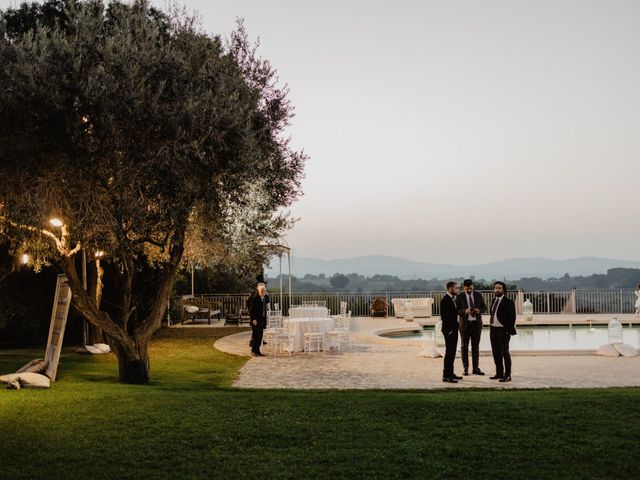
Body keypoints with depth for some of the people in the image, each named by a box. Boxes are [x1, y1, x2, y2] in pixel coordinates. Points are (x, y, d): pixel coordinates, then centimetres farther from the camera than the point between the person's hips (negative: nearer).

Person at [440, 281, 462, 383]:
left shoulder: (452, 299, 14)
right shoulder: (445, 300, -15)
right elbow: (444, 316, -19)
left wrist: (455, 327, 12)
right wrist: (449, 329, -18)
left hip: (454, 329, 9)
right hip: (449, 330, -9)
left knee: (452, 352, 13)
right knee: (449, 352, -7)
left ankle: (450, 373, 21)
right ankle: (446, 375, -4)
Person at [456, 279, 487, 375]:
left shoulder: (478, 295, 5)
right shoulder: (459, 296, -3)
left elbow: (484, 307, 8)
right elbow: (456, 310, -6)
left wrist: (479, 310, -13)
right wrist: (465, 311, -24)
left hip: (476, 324, 2)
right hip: (465, 324, -2)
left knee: (476, 347, 7)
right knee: (464, 347, 3)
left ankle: (476, 368, 12)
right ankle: (466, 369, 9)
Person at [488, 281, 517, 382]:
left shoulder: (508, 302, -9)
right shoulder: (494, 300, 13)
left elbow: (512, 317, -10)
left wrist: (509, 330, -14)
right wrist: (491, 323, 7)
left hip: (503, 330, -7)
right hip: (493, 329, 7)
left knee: (504, 353, -2)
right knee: (496, 352, 11)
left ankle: (507, 375, 4)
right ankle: (499, 373, 21)